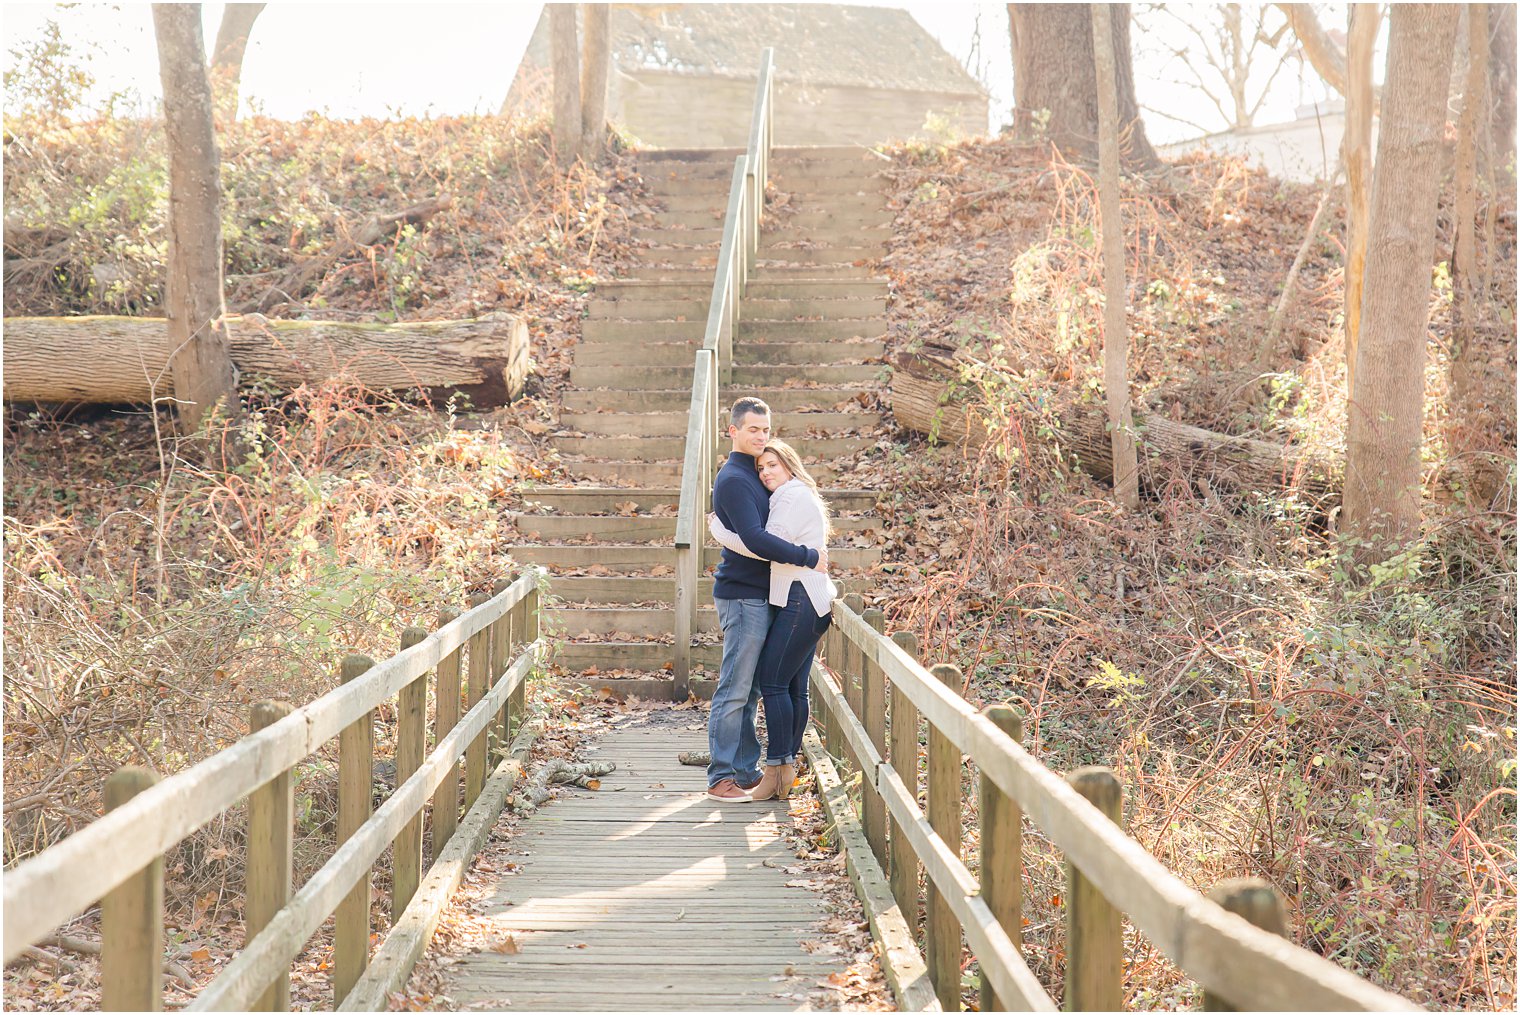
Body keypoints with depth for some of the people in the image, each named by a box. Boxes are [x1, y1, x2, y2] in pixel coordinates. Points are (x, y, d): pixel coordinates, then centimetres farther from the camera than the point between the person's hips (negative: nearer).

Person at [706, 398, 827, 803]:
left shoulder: (754, 476, 18)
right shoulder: (733, 479, -14)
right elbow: (754, 539, -24)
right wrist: (809, 557, -19)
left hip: (759, 596, 10)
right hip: (743, 595, -10)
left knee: (749, 691, 13)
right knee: (734, 690, -7)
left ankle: (746, 772, 19)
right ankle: (721, 778, -3)